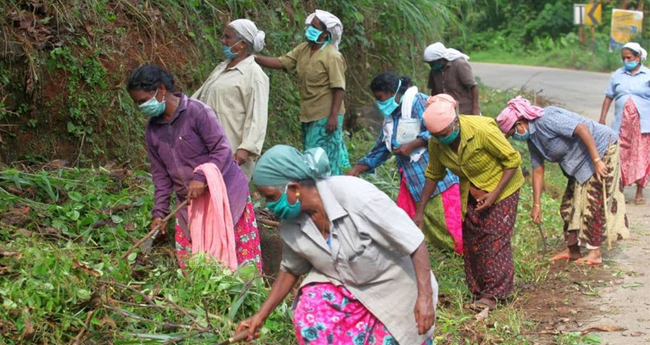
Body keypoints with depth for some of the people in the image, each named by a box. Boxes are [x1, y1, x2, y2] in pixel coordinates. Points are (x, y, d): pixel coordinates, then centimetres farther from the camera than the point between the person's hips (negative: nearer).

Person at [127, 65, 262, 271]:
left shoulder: (197, 112, -15)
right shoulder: (152, 130, 4)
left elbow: (222, 150, -17)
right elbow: (161, 174, 9)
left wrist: (202, 179, -28)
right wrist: (159, 212, 2)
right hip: (189, 201, 6)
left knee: (242, 249, -2)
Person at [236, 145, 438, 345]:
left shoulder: (357, 195, -32)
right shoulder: (291, 223, -13)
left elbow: (414, 241, -26)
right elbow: (290, 270, 6)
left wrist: (425, 296, -28)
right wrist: (261, 315, 1)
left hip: (393, 287, -4)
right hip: (343, 285, 4)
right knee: (309, 318, -19)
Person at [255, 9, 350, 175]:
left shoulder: (332, 56, -16)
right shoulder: (303, 49, 7)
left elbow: (339, 88, -18)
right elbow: (281, 62, 3)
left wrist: (334, 116, -22)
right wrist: (254, 58, -9)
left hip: (325, 116, -8)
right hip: (309, 114, 8)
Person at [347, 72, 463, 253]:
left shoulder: (417, 102, -11)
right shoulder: (391, 117, 16)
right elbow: (381, 149, 21)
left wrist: (412, 145, -21)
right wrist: (357, 169, 14)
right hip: (411, 180, 9)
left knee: (451, 223, -7)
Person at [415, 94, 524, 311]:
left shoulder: (482, 130, -33)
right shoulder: (436, 144, -16)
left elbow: (513, 160, -23)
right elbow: (433, 176, 1)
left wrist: (494, 194, -27)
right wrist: (420, 212, -3)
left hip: (501, 186, -6)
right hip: (471, 191, 6)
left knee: (495, 238, -10)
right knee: (470, 239, 3)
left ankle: (494, 293, -4)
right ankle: (479, 291, 14)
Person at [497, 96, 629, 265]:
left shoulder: (546, 119, -26)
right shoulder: (532, 139, 4)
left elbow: (582, 129, -31)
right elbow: (538, 170, 7)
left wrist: (596, 160, -32)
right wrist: (536, 204, 6)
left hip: (601, 149, -10)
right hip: (581, 162, 10)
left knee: (594, 203, -9)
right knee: (570, 203, 10)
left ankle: (595, 254, -3)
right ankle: (572, 250, 18)